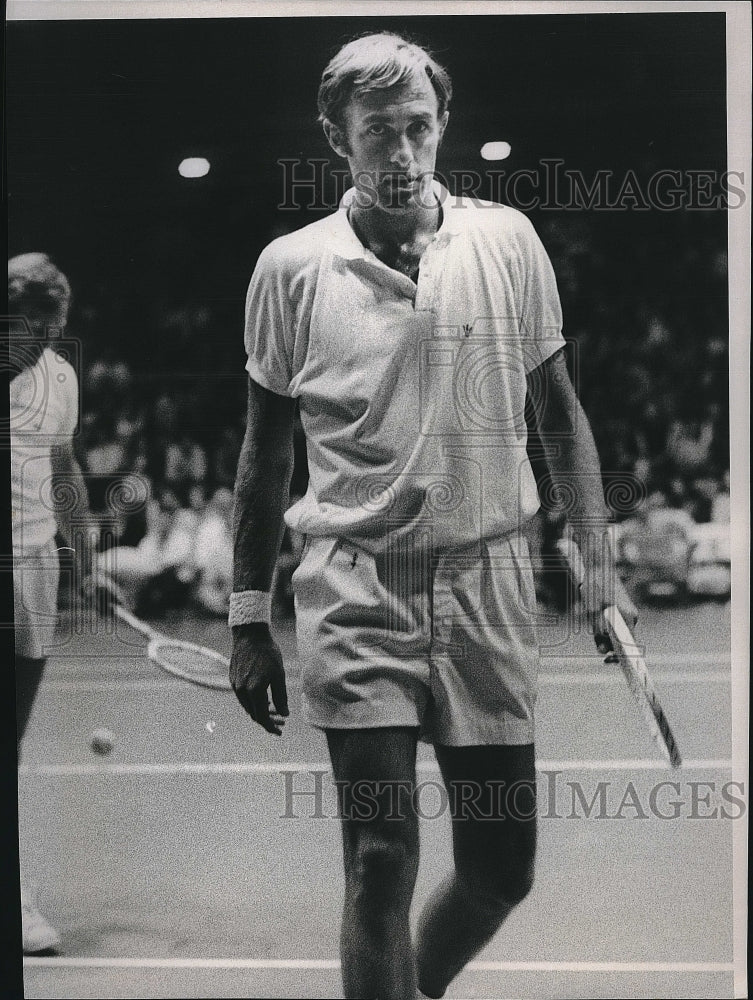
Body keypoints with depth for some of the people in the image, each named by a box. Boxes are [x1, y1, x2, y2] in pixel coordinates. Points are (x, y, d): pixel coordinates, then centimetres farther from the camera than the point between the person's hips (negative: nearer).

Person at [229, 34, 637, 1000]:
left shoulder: (508, 242, 3)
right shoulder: (290, 268, 1)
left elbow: (560, 414, 11)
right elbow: (264, 454, 9)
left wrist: (598, 561, 2)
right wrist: (248, 618, 8)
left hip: (488, 584, 2)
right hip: (355, 591, -2)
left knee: (501, 868, 7)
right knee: (381, 860, -7)